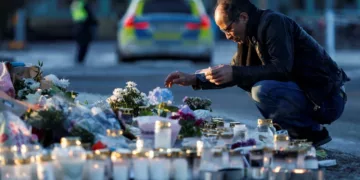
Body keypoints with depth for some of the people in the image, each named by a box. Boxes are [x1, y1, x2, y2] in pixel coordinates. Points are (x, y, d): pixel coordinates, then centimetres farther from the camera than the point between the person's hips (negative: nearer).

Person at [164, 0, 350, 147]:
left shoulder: (273, 23, -16)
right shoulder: (250, 36, 13)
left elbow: (281, 68, -26)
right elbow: (235, 72, 21)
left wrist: (234, 73, -25)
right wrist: (193, 79, 11)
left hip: (327, 98, -10)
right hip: (302, 92, 10)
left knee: (263, 90, -29)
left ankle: (312, 133, -9)